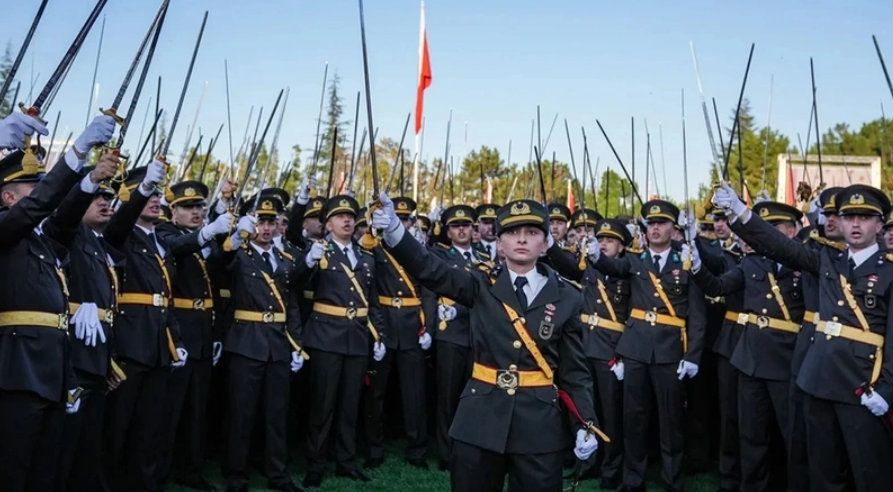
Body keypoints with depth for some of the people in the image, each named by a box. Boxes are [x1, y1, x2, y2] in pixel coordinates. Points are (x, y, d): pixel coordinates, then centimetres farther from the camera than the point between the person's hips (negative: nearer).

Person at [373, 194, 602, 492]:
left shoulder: (566, 298, 2)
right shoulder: (482, 285, 1)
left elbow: (575, 369, 4)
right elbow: (429, 270, -14)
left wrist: (585, 424, -5)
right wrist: (394, 230, -31)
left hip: (540, 423, 0)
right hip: (480, 417, 0)